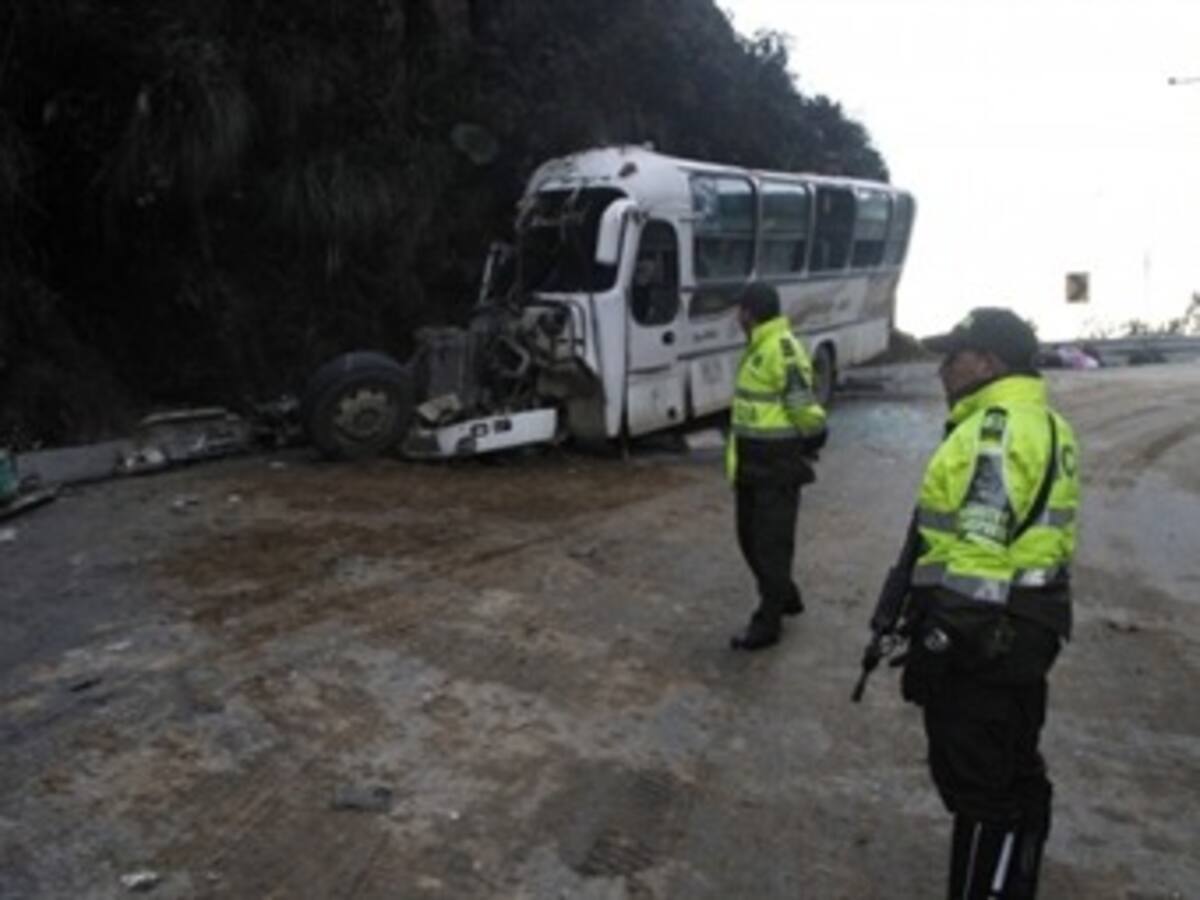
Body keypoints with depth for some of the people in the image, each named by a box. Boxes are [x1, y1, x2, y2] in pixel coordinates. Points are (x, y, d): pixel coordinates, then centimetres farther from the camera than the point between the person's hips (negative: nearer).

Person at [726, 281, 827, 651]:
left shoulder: (782, 349, -21)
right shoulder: (760, 346, 12)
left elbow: (804, 407, -21)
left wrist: (808, 444, -9)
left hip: (776, 465, -10)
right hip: (752, 462, 10)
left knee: (772, 543, -1)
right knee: (750, 537, 19)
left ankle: (767, 622, 9)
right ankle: (785, 597, 37)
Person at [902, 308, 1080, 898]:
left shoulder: (997, 431, -20)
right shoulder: (1041, 425, 14)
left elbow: (974, 562, -25)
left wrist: (932, 646, -20)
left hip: (984, 634, -11)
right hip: (1024, 627, 11)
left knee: (978, 783, 0)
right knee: (1012, 770, 22)